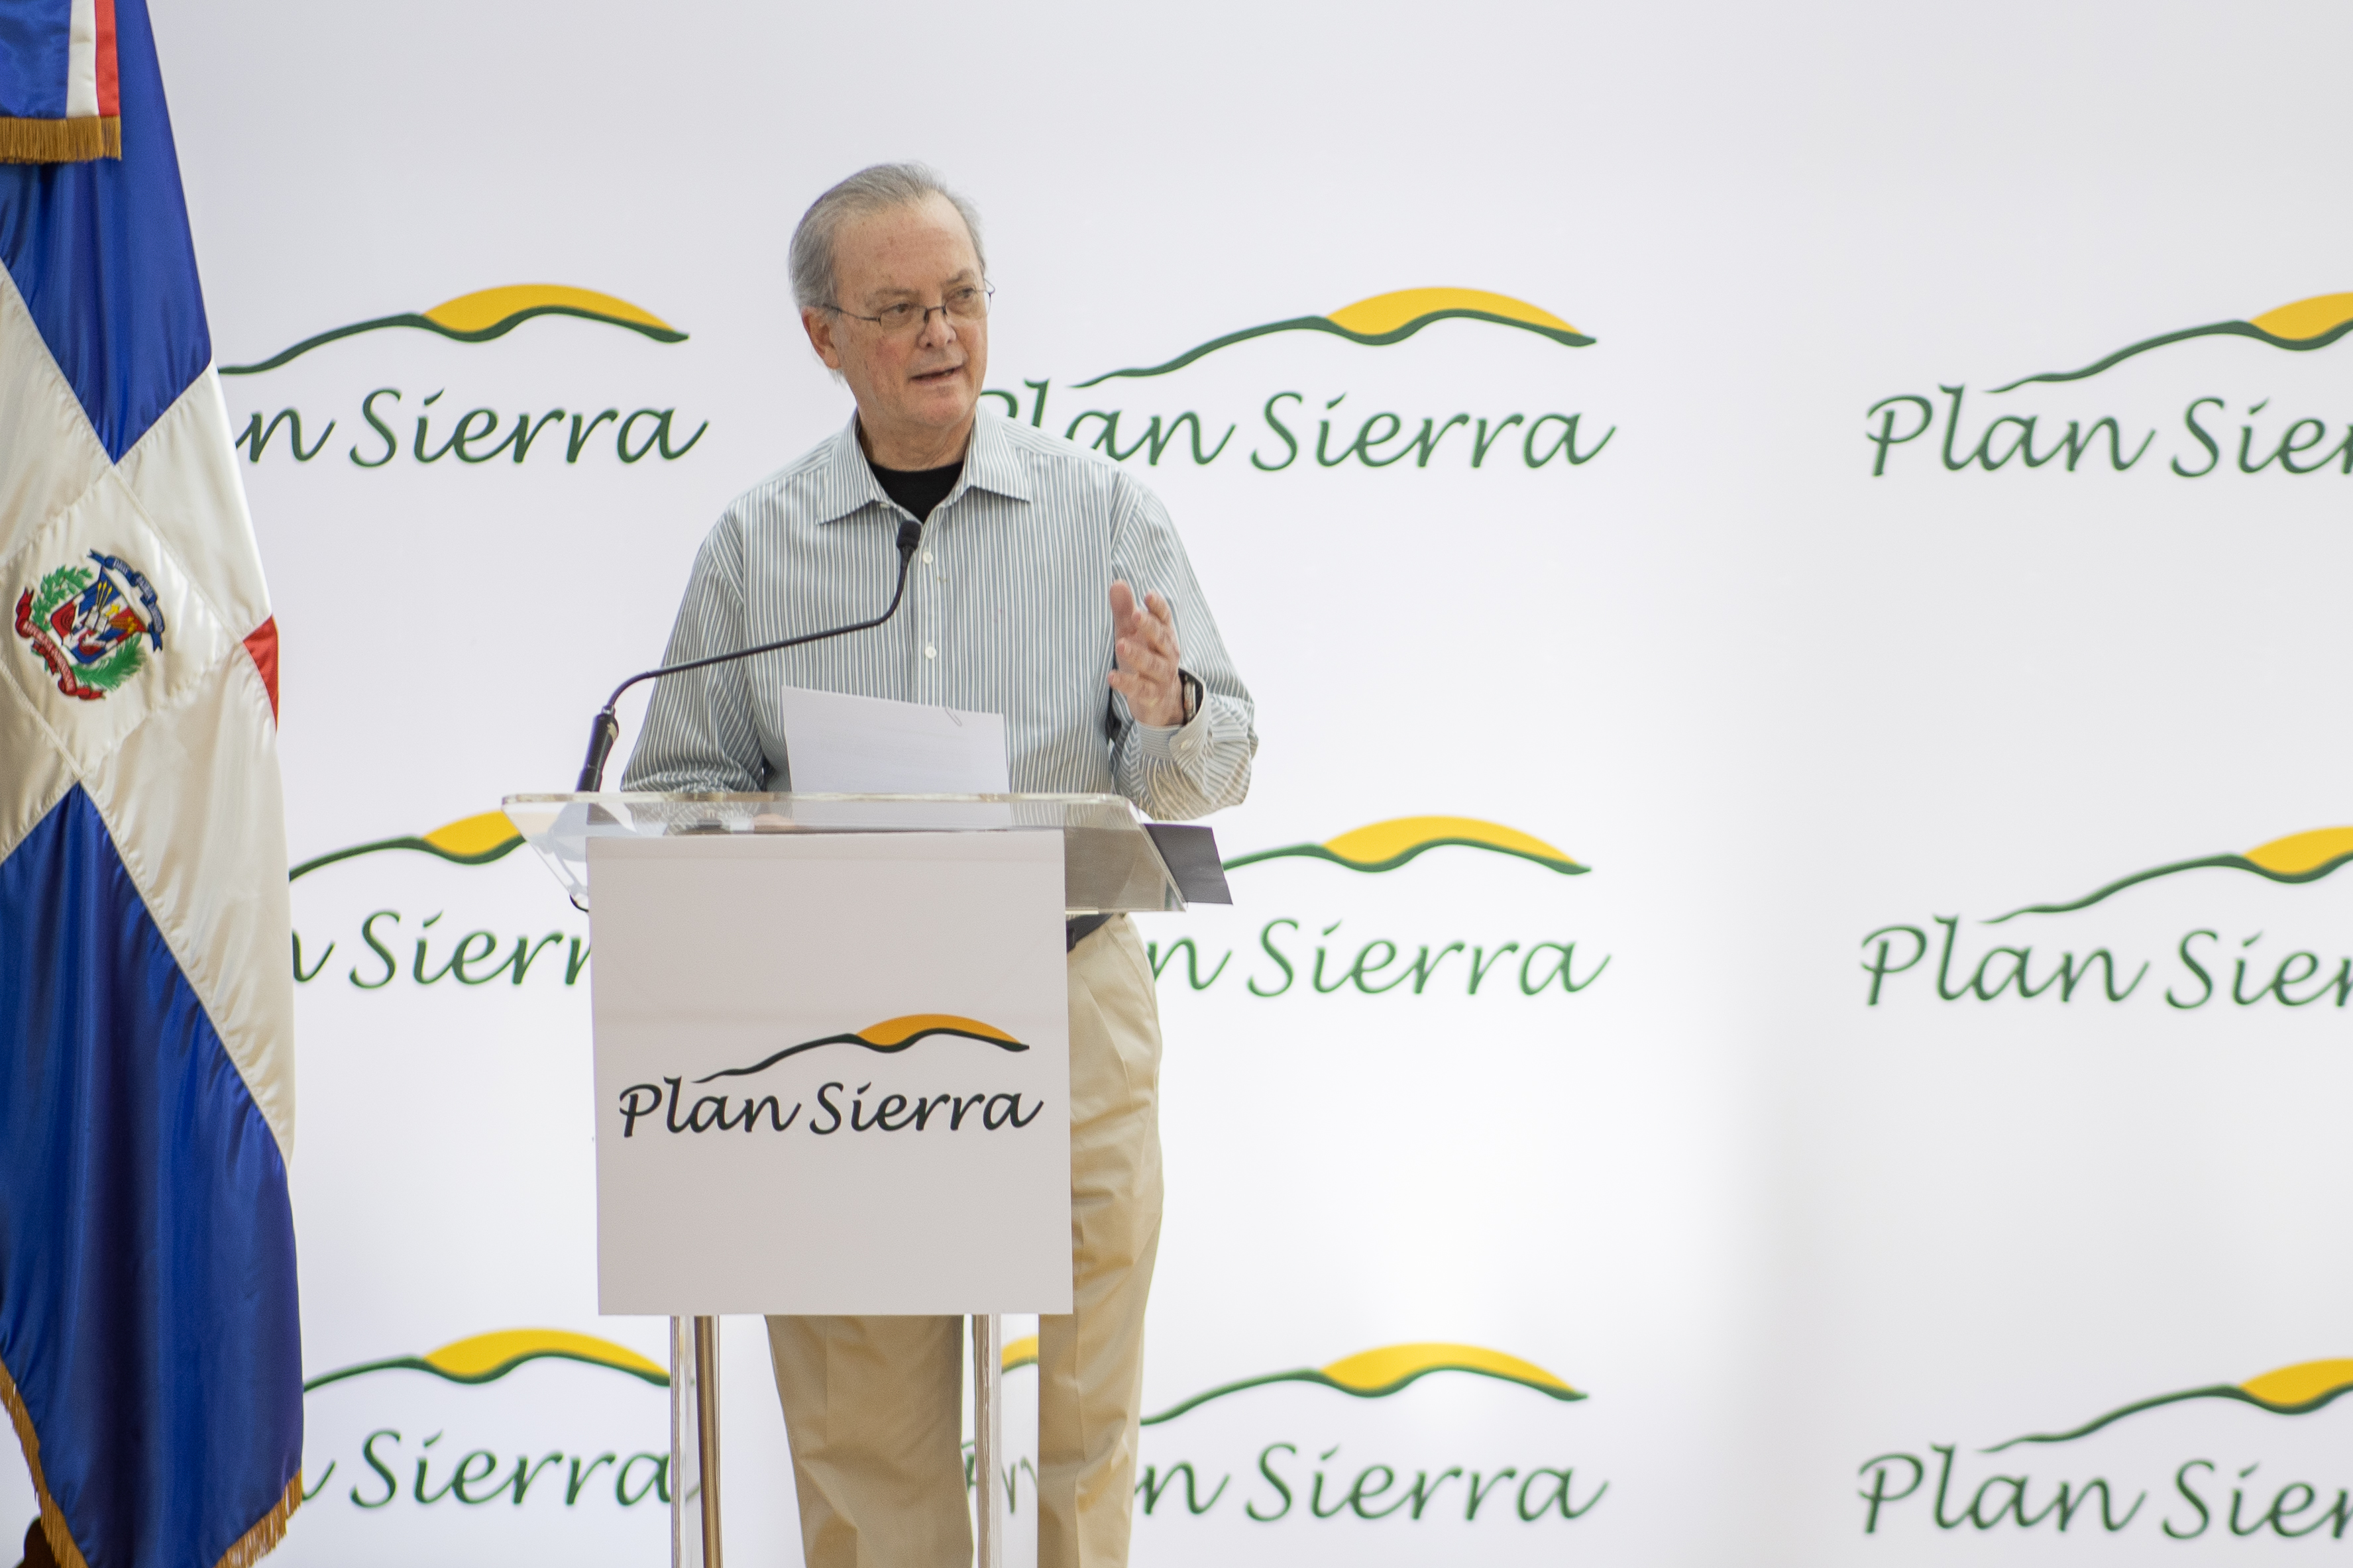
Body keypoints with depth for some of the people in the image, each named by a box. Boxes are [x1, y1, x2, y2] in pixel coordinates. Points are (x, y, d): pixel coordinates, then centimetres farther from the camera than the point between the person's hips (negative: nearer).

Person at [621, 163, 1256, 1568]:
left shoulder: (1106, 513, 4)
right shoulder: (757, 542, 7)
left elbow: (1214, 776, 3)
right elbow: (677, 779, 8)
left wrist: (1168, 711, -19)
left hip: (1067, 997, 0)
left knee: (1078, 1403, 2)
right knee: (863, 1425, 2)